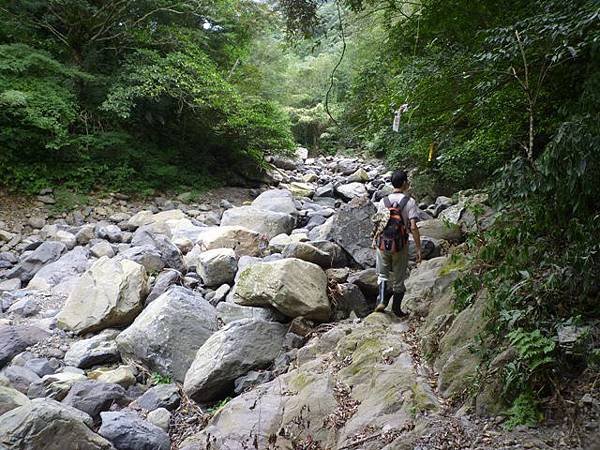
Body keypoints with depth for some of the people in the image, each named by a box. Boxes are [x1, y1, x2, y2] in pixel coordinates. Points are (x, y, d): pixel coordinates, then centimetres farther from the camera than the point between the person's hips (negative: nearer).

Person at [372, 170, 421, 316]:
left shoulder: (383, 201, -1)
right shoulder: (409, 202, -10)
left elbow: (377, 223, 4)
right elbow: (413, 227, -16)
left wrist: (375, 239, 21)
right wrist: (418, 248, -9)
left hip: (383, 244, 2)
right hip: (400, 245, -2)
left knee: (383, 274, 20)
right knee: (398, 278, 14)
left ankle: (382, 300, 1)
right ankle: (396, 308, 24)